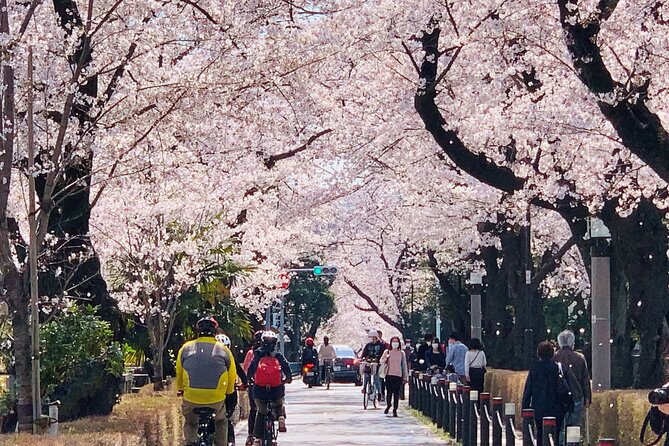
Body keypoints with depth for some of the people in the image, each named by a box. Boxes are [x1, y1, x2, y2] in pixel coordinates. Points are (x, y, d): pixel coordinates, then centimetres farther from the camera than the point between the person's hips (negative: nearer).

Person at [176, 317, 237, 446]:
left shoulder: (186, 348, 4)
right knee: (221, 422, 30)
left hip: (191, 399, 0)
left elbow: (179, 374, 13)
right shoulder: (224, 350, 2)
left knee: (190, 423, 27)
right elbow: (232, 376, 9)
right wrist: (229, 394, 25)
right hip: (216, 401, 0)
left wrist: (180, 390, 30)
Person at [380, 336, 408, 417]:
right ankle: (388, 405, 22)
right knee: (389, 392, -5)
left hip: (398, 375, 1)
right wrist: (386, 358, -17)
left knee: (396, 393, -4)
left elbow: (404, 365, 11)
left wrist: (406, 377, 9)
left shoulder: (401, 353, 8)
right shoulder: (387, 352, 6)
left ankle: (395, 410, 1)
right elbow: (381, 361, 5)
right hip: (389, 374, -1)